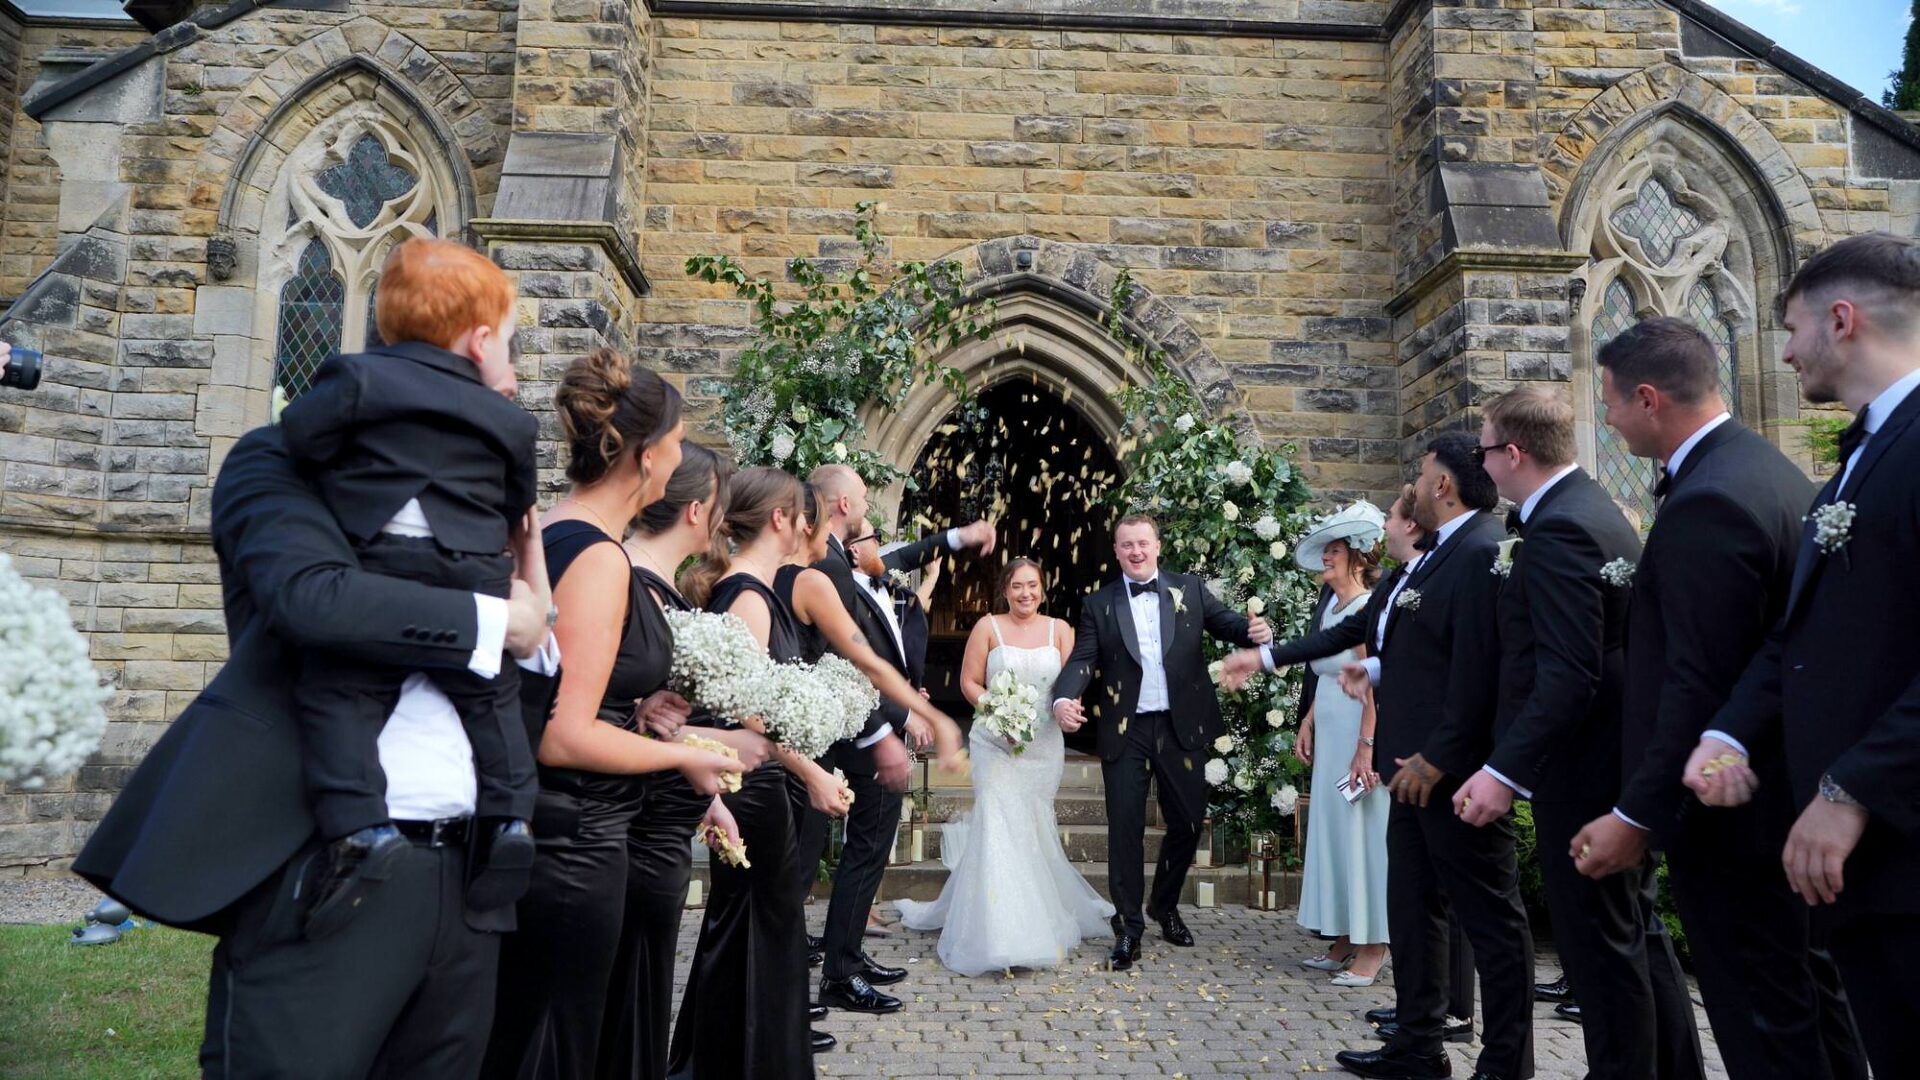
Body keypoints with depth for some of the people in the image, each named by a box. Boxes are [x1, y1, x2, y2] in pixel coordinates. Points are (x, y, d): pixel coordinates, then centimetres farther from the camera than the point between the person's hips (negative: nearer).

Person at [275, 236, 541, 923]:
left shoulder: (360, 378, 5)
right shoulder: (506, 420, 14)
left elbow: (298, 437, -1)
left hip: (385, 567, -3)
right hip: (477, 577, 3)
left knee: (337, 692, 1)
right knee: (489, 697, 19)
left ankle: (360, 827, -15)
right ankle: (510, 817, 10)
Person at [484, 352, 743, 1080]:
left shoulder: (546, 537, 7)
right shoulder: (599, 558, -20)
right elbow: (564, 739, -23)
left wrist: (632, 712, 10)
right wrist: (685, 755, -12)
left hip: (534, 836, 9)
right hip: (572, 850, -9)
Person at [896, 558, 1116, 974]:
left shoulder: (1059, 629, 6)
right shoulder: (988, 627, 1)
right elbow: (969, 681, 0)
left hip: (1044, 744, 2)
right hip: (995, 742, -2)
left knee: (1035, 827, 10)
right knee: (998, 824, -12)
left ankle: (1037, 920, 29)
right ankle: (999, 934, -7)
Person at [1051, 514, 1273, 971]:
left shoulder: (1190, 590, 5)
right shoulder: (1099, 605, 3)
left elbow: (1225, 622, -4)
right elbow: (1082, 660, -4)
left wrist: (1254, 630, -27)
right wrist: (1065, 698, -23)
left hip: (1180, 727, 1)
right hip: (1125, 732, -1)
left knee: (1187, 822, 11)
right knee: (1125, 828, 1)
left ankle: (1165, 906, 35)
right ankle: (1128, 927, 13)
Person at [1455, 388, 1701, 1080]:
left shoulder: (1556, 530, -21)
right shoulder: (1595, 509, 12)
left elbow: (1568, 674, -27)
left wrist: (1504, 771, -27)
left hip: (1582, 769, -11)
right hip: (1625, 761, 11)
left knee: (1598, 944, 1)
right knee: (1634, 930, 20)